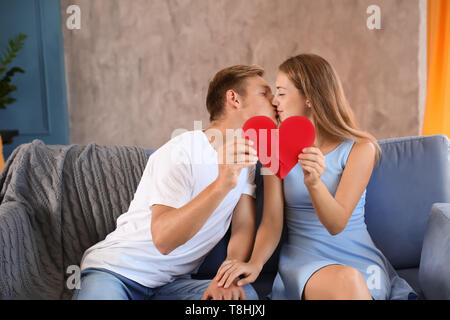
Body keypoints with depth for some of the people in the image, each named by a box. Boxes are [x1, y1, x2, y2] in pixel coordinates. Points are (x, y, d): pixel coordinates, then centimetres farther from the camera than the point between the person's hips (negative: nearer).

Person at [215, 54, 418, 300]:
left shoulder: (360, 148, -7)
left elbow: (337, 224, -15)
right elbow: (272, 222, -4)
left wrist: (313, 182, -35)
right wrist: (255, 263, -23)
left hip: (359, 256, 1)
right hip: (303, 257, 0)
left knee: (353, 280, -35)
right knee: (345, 282, -34)